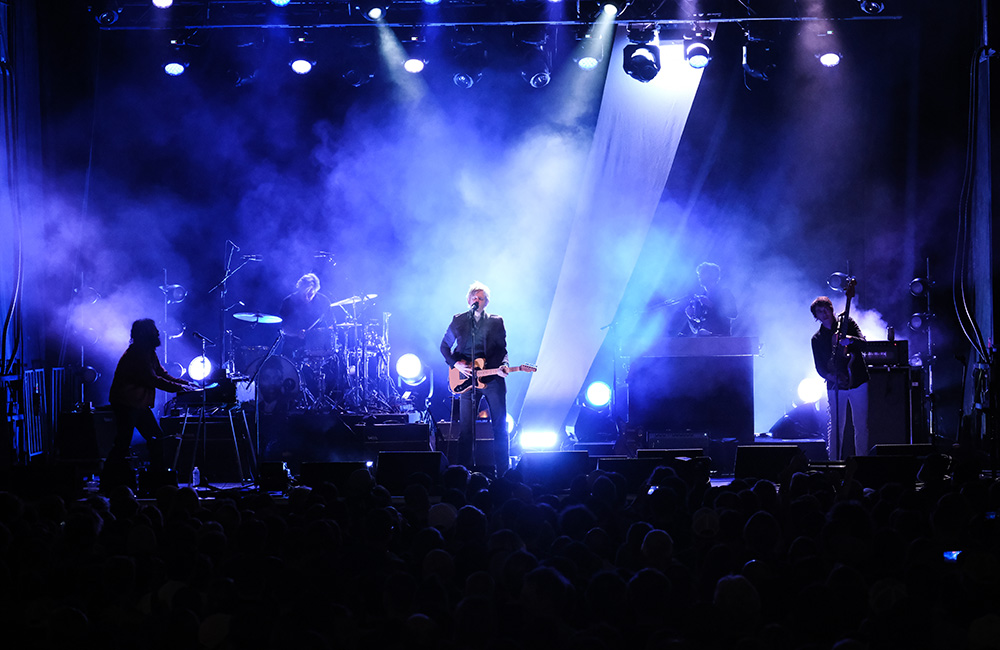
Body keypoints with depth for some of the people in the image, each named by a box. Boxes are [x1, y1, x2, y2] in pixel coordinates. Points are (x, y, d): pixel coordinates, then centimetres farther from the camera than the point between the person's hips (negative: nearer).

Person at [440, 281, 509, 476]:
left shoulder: (496, 322, 9)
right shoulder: (458, 320, 9)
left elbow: (502, 349, 8)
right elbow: (444, 346, 12)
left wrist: (503, 365, -12)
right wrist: (456, 364, -3)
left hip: (492, 379, 0)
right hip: (467, 379, 0)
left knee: (500, 426, -1)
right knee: (466, 428, 0)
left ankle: (503, 472, 4)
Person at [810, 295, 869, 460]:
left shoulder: (847, 323, 5)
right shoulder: (817, 339, 8)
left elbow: (863, 343, -7)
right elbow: (819, 366, 4)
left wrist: (851, 340, -28)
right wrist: (830, 376, -16)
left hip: (858, 381, -1)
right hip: (835, 385, 1)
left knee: (862, 425, -1)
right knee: (836, 426, -1)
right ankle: (834, 462, 5)